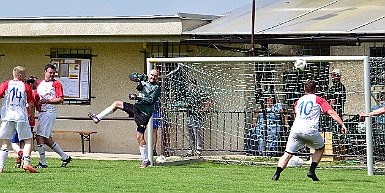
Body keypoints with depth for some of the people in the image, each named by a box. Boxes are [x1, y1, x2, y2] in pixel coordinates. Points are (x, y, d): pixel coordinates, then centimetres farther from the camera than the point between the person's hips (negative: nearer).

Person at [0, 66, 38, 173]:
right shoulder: (26, 87, 3)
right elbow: (31, 104, 7)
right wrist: (31, 115, 24)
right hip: (21, 116, -2)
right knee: (28, 140, 8)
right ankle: (26, 163, -8)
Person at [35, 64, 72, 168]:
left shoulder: (56, 84, -3)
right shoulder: (39, 83, 18)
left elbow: (61, 99, -10)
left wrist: (47, 101, -17)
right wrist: (37, 104, 4)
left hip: (49, 112, -8)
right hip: (41, 112, 8)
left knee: (39, 137, -12)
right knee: (47, 139, 10)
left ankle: (42, 163, -8)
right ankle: (65, 157, 19)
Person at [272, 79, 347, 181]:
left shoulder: (298, 101, 25)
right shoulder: (319, 100, 13)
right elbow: (331, 112, 2)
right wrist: (342, 125, -1)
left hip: (295, 129, 3)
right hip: (310, 130, -3)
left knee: (287, 154, 6)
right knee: (320, 148, 23)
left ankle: (277, 174, -13)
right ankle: (312, 170, 9)